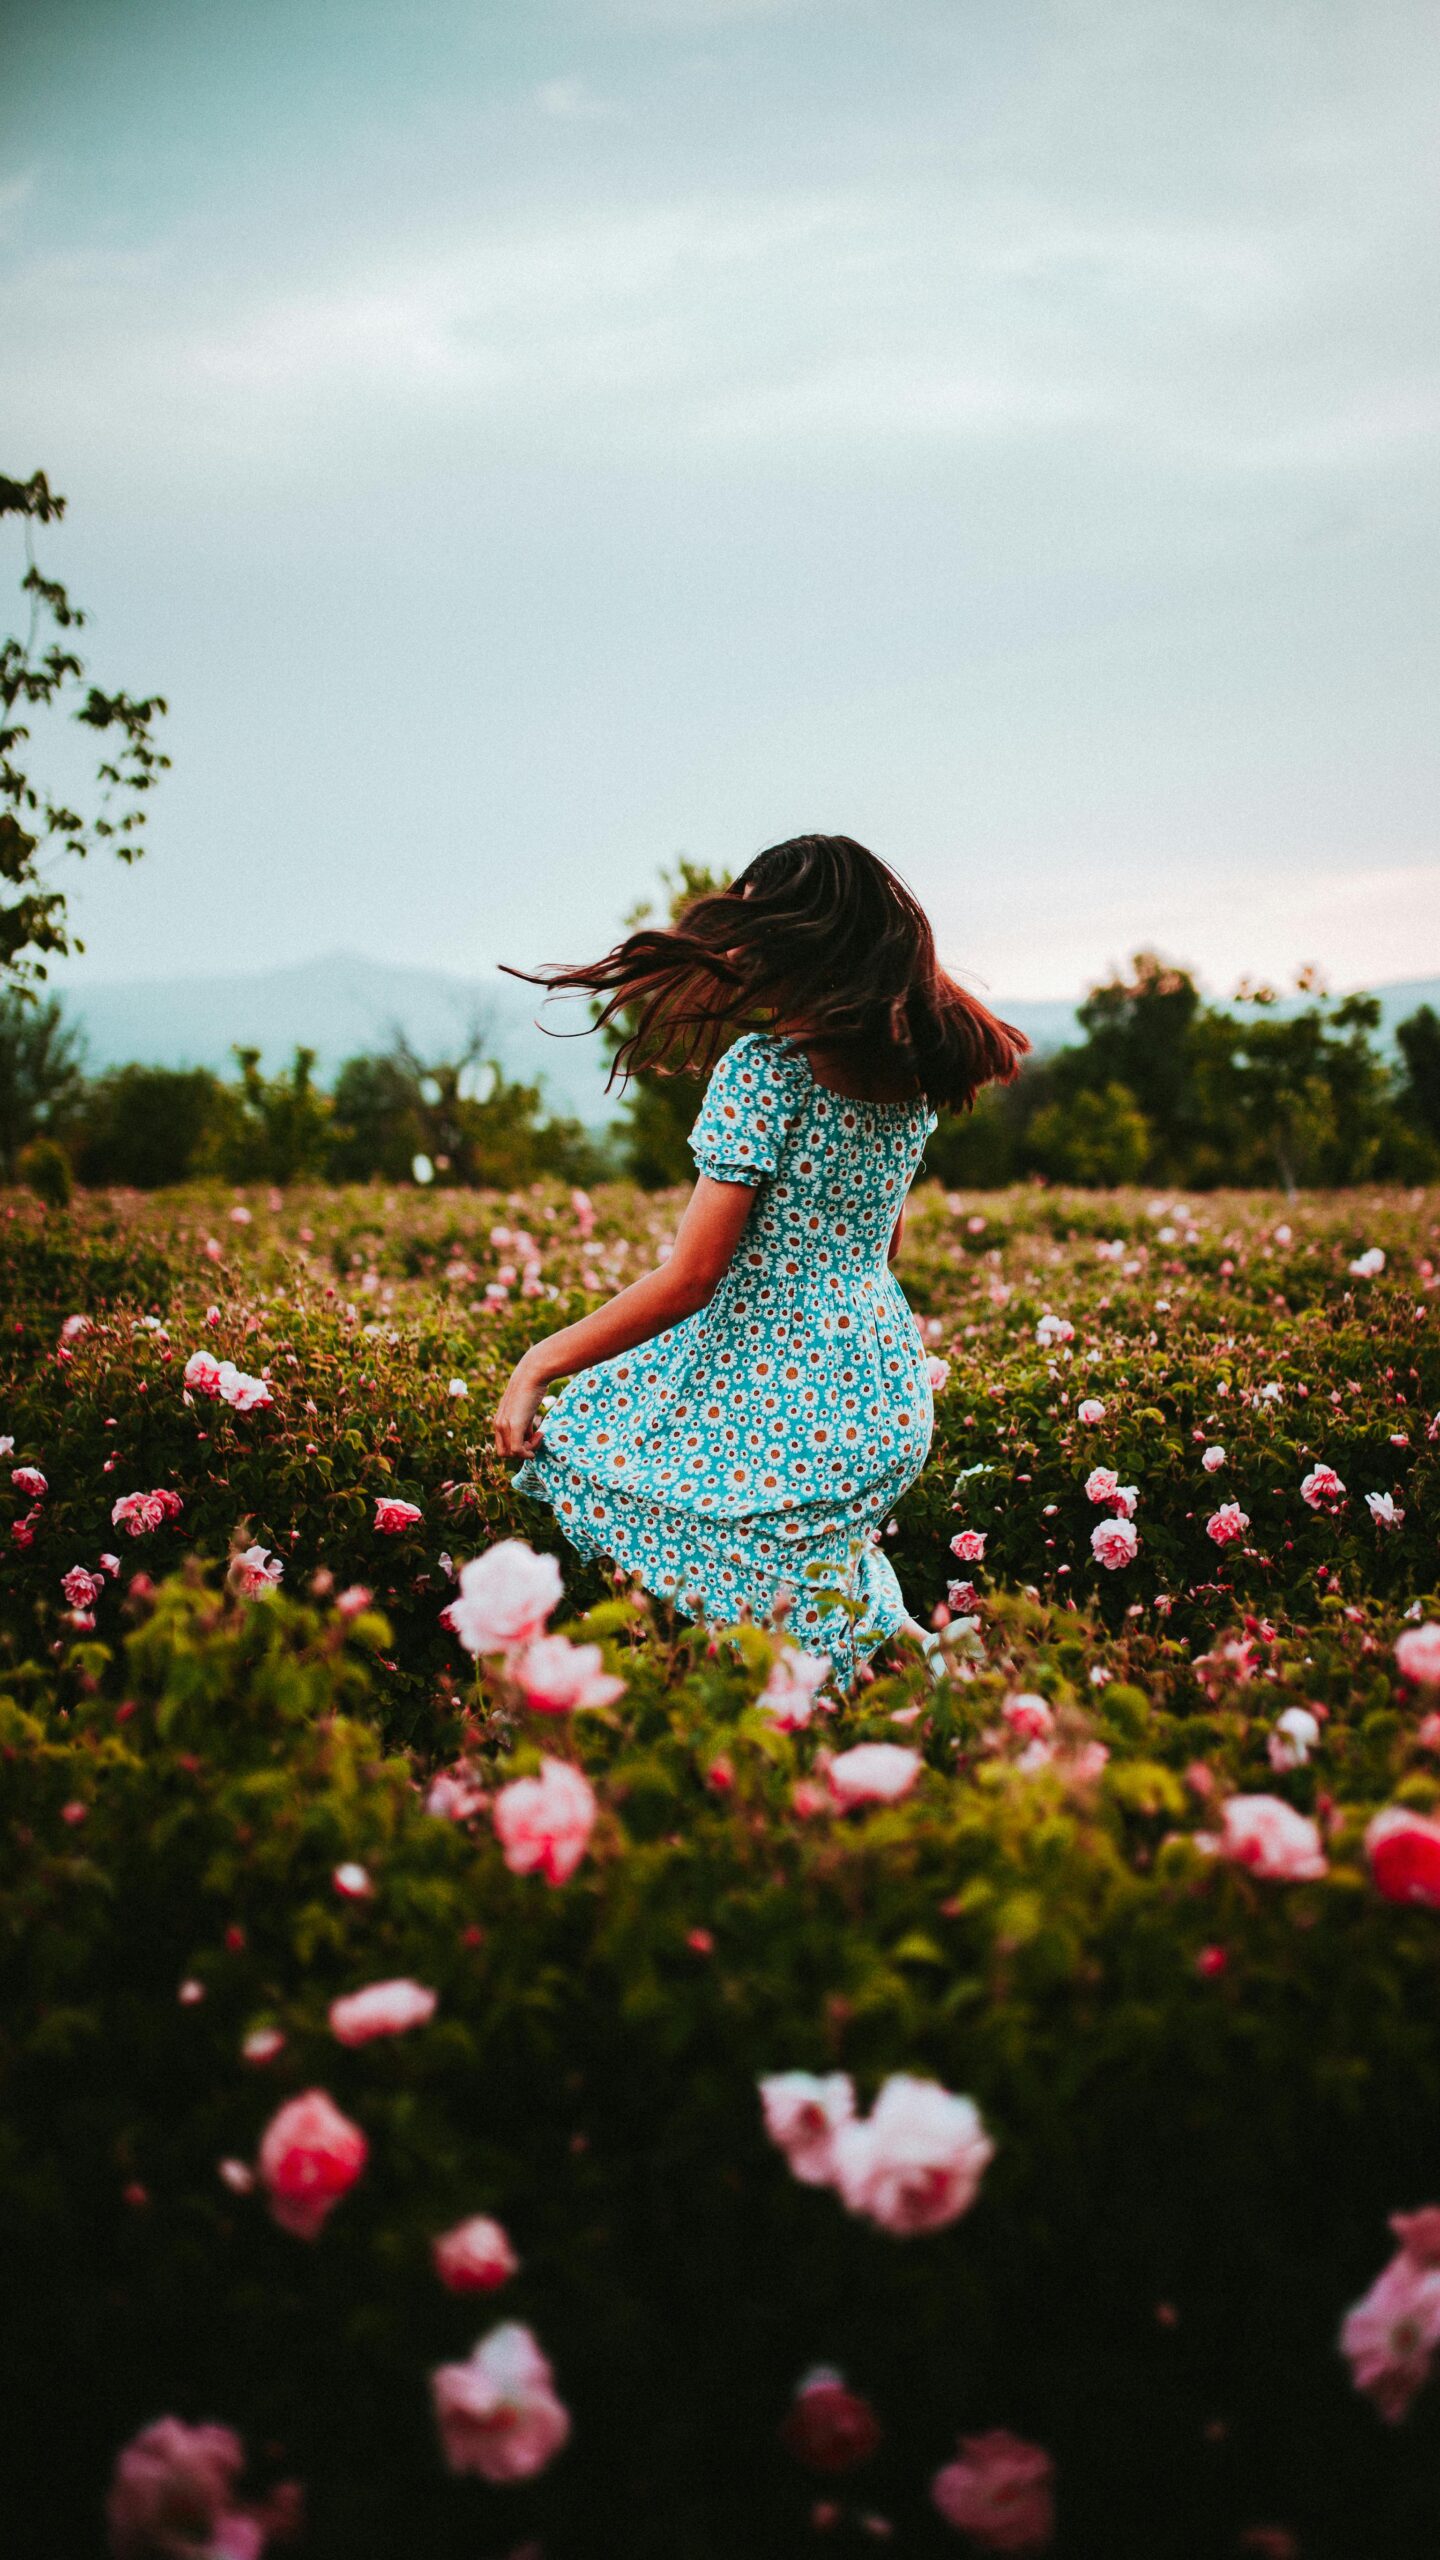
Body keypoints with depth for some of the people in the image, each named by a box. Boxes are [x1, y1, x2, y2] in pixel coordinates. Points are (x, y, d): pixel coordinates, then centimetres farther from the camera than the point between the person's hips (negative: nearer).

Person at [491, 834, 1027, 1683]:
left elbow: (690, 1279, -17)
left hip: (782, 1403, -8)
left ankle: (883, 1641, 1)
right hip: (893, 1397, 8)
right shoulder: (912, 1074, 5)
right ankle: (882, 1622, 20)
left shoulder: (762, 1069, -17)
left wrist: (536, 1367, -10)